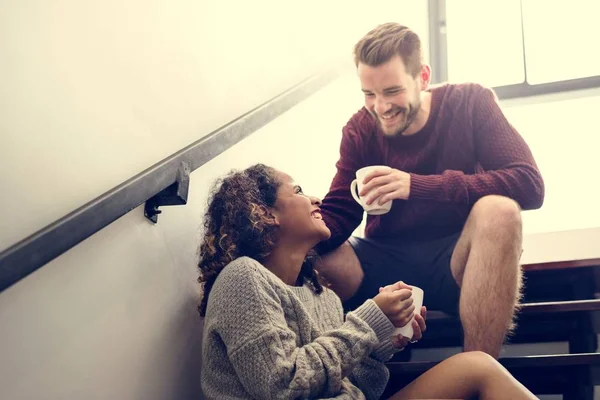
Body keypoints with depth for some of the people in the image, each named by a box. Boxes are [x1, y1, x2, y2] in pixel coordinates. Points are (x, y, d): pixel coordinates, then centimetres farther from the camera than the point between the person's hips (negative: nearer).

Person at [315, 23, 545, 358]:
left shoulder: (471, 103, -8)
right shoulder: (360, 130, 0)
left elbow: (529, 183, -20)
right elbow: (337, 216, -4)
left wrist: (418, 185, -29)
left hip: (460, 261, -1)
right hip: (388, 264, 2)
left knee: (498, 211, -34)